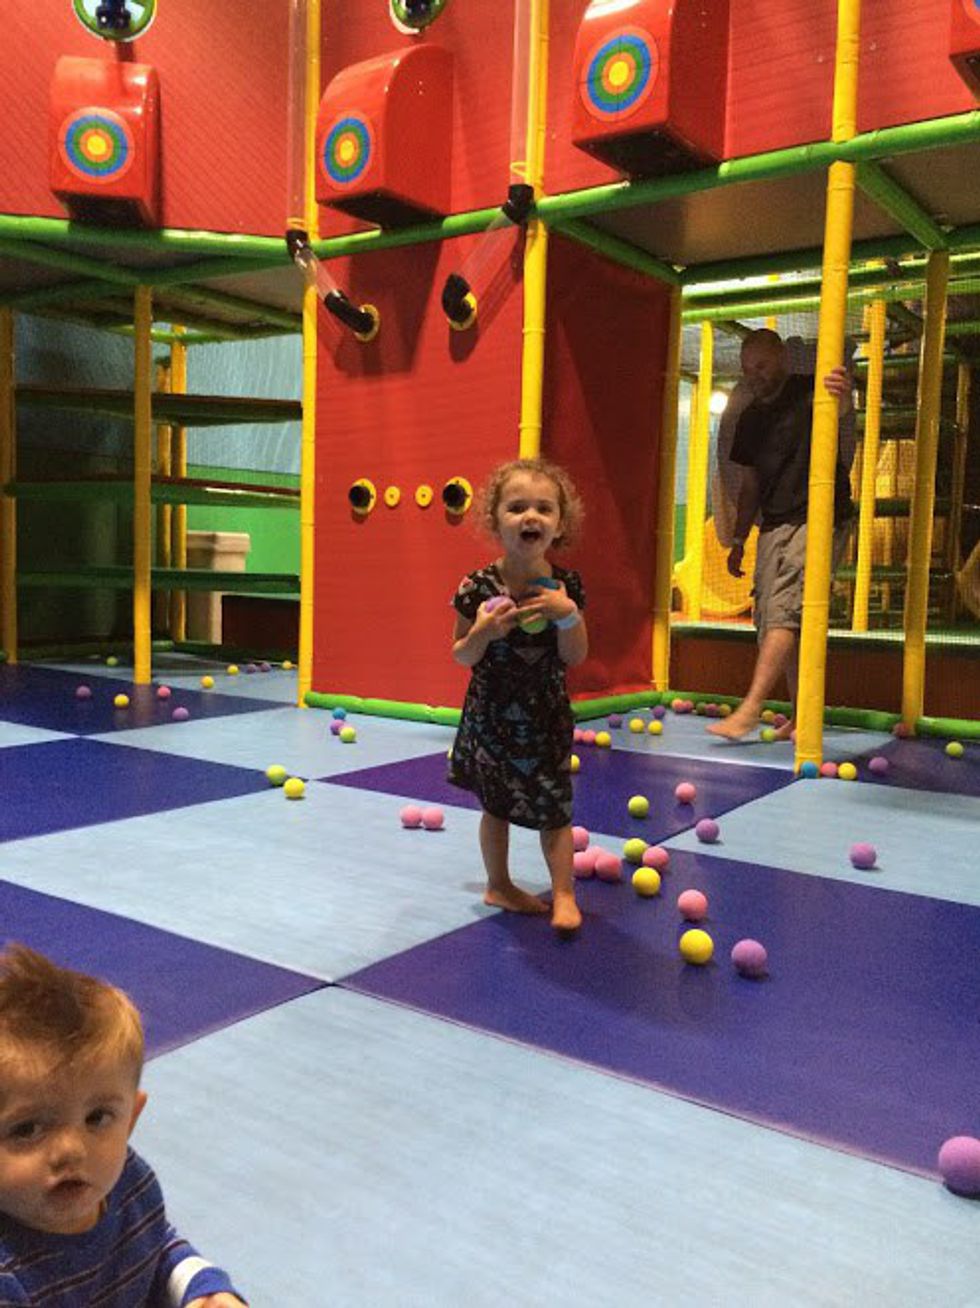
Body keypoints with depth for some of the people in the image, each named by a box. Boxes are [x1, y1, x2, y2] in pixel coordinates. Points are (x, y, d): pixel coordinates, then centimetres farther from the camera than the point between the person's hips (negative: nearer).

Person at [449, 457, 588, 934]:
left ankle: (563, 893, 17)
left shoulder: (565, 587, -7)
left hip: (547, 716, 1)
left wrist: (567, 614, -23)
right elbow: (461, 656, -4)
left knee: (554, 806, 5)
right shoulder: (479, 587, -12)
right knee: (496, 803, 13)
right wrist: (482, 632, -24)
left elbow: (575, 657, -8)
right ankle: (499, 885, 31)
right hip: (491, 715, -1)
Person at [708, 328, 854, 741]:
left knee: (783, 611, -18)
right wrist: (738, 541, 16)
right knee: (773, 621, 4)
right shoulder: (751, 417, 17)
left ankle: (751, 708, -22)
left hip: (819, 520, -7)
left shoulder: (807, 394, -3)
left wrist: (842, 397, -52)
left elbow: (835, 410, -28)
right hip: (773, 526, 8)